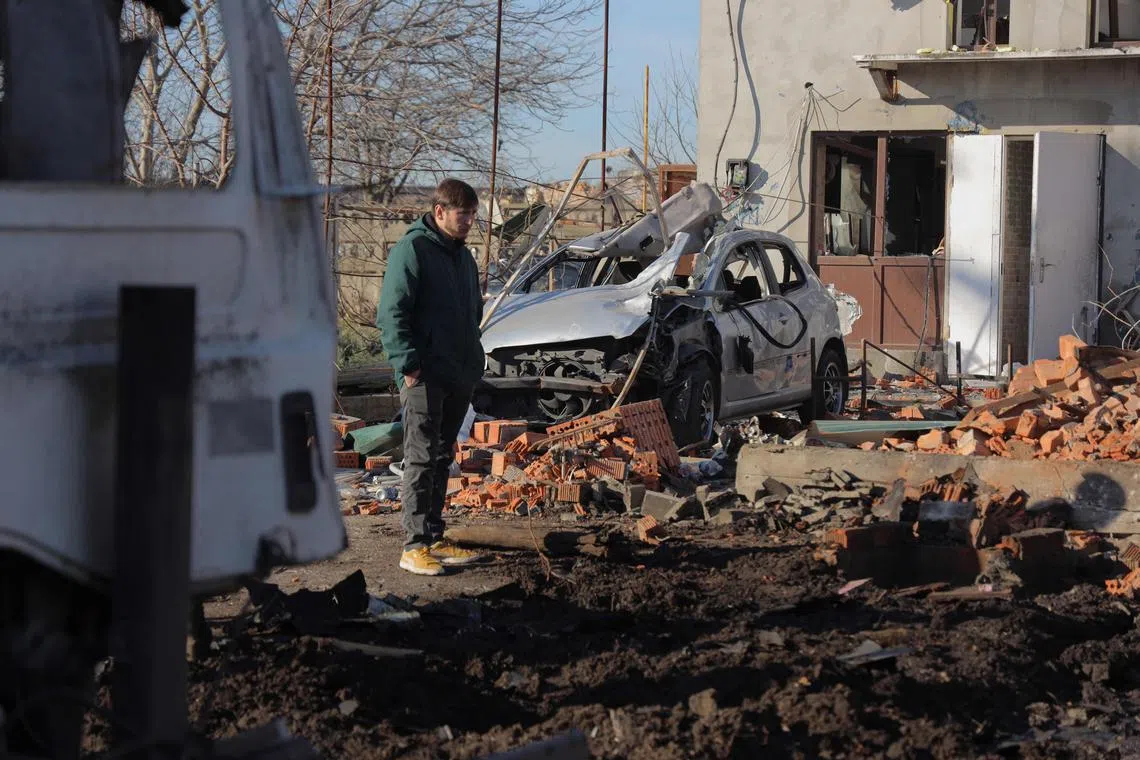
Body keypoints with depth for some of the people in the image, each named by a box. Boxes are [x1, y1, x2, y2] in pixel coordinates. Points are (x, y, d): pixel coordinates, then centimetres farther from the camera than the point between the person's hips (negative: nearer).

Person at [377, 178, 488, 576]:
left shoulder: (463, 256, 17)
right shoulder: (412, 250, -10)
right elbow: (391, 314, -15)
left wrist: (473, 363, 18)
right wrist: (407, 364, -20)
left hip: (459, 377, 8)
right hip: (425, 377, -8)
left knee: (442, 458, 13)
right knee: (421, 459, -7)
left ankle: (434, 538, 20)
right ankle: (416, 546, -5)